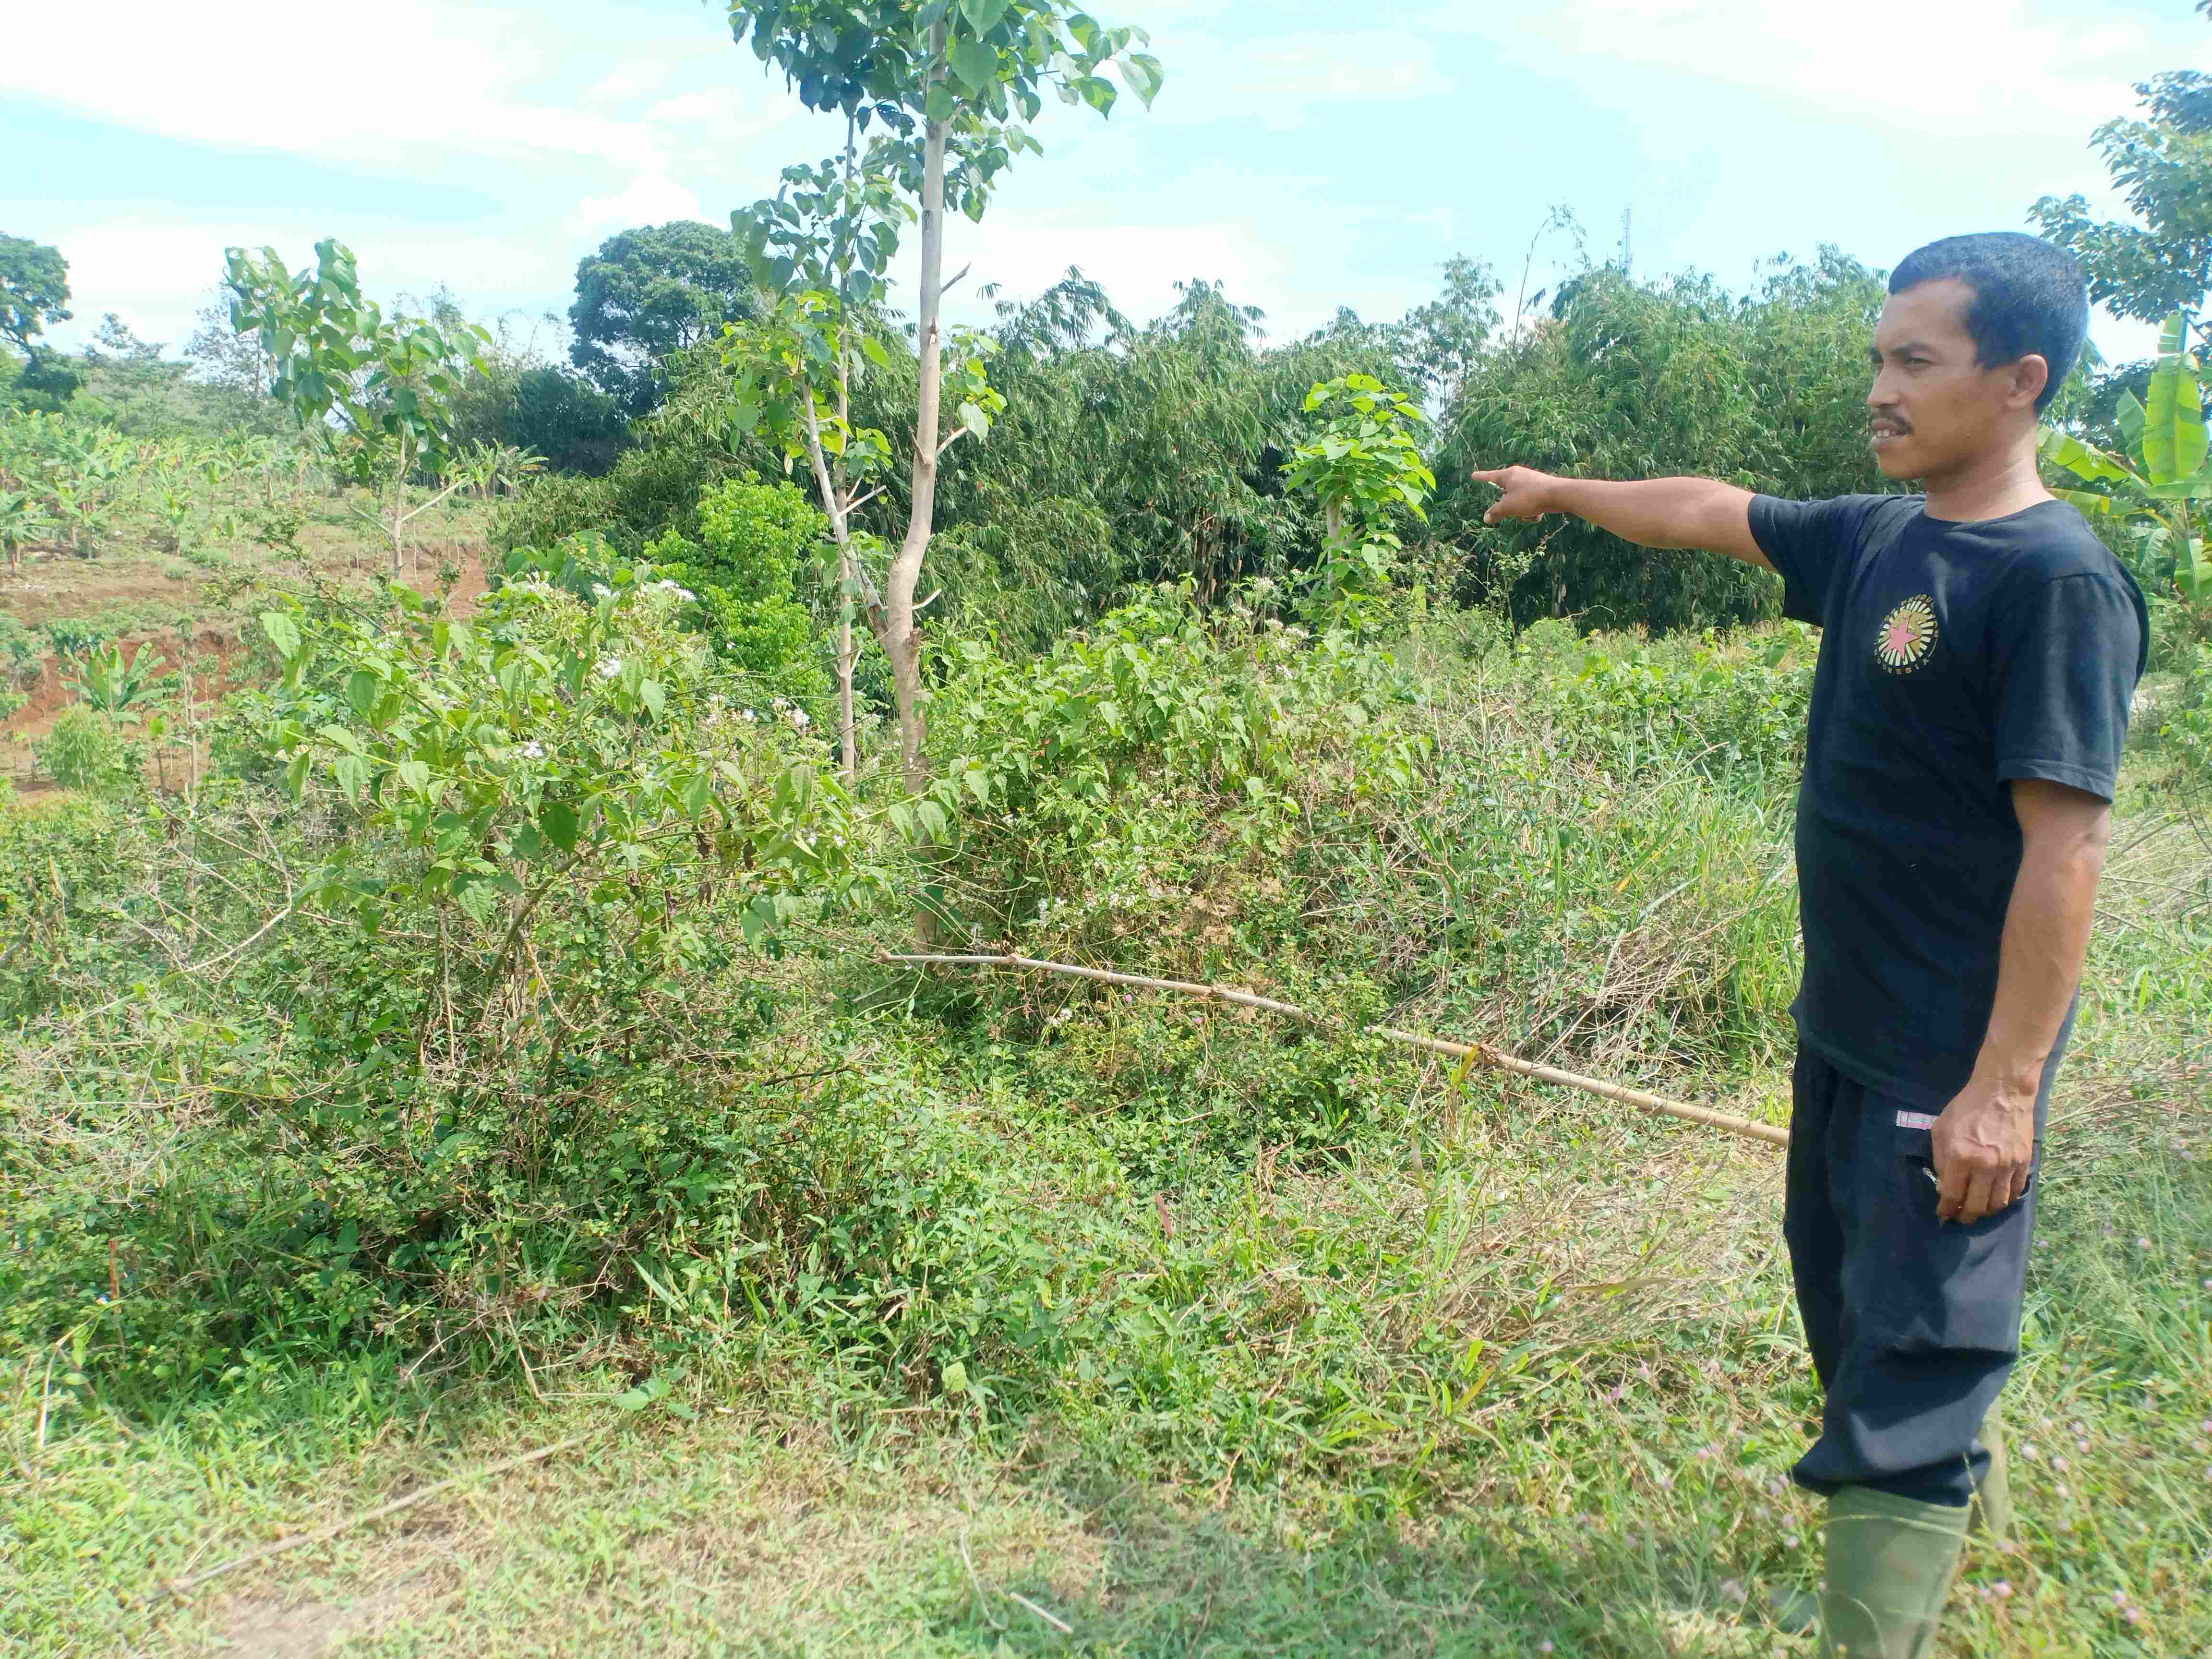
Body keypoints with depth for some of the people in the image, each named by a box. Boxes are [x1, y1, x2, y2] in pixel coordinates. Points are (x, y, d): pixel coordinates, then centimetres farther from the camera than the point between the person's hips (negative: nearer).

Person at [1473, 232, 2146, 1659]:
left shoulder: (2057, 581, -19)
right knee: (1844, 1278, 24)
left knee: (1911, 1342, -3)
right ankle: (1965, 1476, 50)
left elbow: (2067, 844, -22)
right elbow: (1711, 512, 20)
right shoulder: (1877, 540, 4)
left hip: (1957, 1061, -8)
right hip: (1848, 1020, 9)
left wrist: (2006, 1084, -24)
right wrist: (1561, 491, 31)